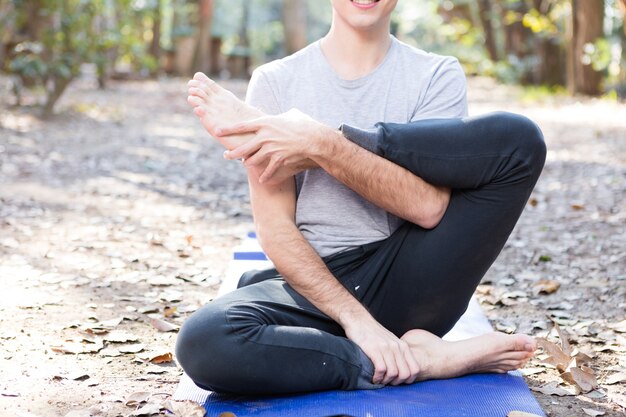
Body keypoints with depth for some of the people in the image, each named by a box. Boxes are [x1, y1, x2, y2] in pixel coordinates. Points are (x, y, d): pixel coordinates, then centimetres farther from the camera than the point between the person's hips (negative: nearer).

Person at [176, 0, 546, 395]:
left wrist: (323, 144, -22)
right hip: (315, 285, 1)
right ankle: (418, 360, -19)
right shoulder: (275, 81, 4)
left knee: (518, 138, -17)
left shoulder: (438, 76, 5)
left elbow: (430, 207, -12)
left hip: (405, 286, 0)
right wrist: (354, 316, -18)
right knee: (203, 343, -33)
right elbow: (274, 229, -5)